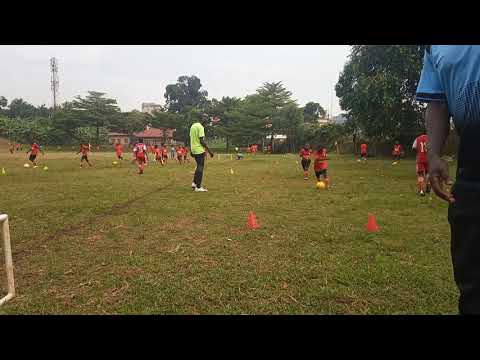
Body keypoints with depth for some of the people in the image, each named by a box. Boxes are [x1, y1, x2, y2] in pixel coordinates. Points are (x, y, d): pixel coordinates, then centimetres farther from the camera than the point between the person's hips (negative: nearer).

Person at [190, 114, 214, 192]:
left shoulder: (193, 125, 13)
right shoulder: (200, 127, -14)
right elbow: (202, 141, -19)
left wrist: (191, 150, 23)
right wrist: (209, 151, -16)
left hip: (194, 150, 9)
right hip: (200, 150, -9)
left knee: (199, 167, 20)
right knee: (200, 168, -3)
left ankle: (194, 183, 18)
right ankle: (198, 187, 0)